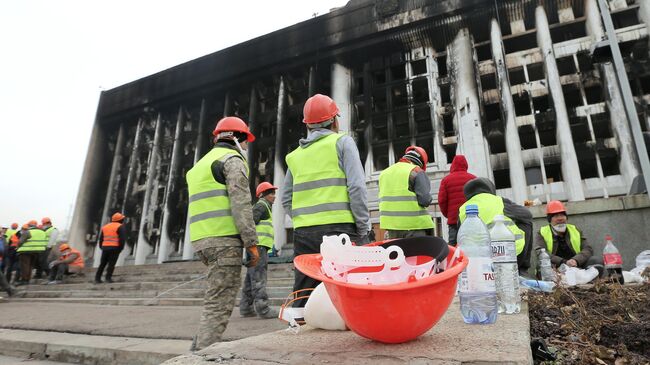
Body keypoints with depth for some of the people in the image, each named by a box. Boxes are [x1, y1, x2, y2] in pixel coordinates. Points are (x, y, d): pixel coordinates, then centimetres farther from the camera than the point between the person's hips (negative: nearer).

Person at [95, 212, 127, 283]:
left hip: (105, 247, 6)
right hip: (114, 248, -5)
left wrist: (102, 248, 21)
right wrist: (120, 248, -4)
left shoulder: (105, 227, 18)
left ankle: (97, 279, 9)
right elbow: (122, 238, -13)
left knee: (102, 264, 11)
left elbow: (101, 239, 16)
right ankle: (108, 278, -7)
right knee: (111, 264, -2)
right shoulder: (121, 226, -3)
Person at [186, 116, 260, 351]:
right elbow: (240, 205, -13)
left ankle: (199, 350, 16)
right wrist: (252, 242, -13)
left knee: (216, 299, 15)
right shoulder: (232, 159, -1)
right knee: (220, 303, -7)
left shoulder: (202, 163, 27)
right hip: (224, 238, -9)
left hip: (202, 239, 9)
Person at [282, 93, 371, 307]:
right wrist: (363, 229, -3)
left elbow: (286, 200, 14)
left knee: (302, 296, 10)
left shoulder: (295, 155, 17)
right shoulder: (342, 142, 3)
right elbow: (357, 187, -7)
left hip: (303, 233, 5)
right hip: (338, 228, -4)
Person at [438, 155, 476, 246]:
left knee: (452, 245, -1)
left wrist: (447, 214, 13)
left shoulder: (446, 179, 4)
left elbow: (441, 200, -1)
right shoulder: (473, 178, 7)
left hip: (454, 218, -1)